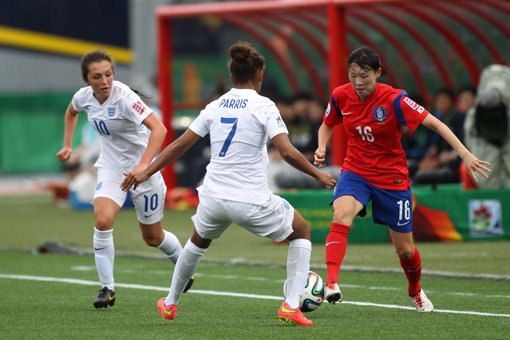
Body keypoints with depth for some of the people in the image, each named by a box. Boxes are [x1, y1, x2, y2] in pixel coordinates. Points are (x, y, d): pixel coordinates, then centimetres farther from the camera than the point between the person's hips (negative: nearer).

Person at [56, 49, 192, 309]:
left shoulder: (124, 98, -27)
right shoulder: (84, 96, -8)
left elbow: (159, 129, -39)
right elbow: (71, 112, 19)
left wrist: (144, 165, -49)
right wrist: (67, 145, 13)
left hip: (143, 169, -4)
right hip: (110, 168, 4)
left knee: (153, 238, 9)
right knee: (102, 221, -21)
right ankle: (107, 288, -11)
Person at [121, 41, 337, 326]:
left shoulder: (215, 107, 6)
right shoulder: (263, 106, -8)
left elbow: (180, 145, 9)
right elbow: (288, 152, -17)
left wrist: (147, 172, 18)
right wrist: (318, 174, -2)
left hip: (214, 198, 5)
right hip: (252, 202, -5)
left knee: (199, 241, 35)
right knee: (302, 232, 18)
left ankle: (171, 303, 44)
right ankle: (291, 305, 5)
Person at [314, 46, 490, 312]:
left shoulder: (393, 100, -19)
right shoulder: (341, 96, -8)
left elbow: (434, 123, -21)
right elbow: (327, 125, 13)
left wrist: (464, 154, -30)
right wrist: (321, 147, -8)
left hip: (391, 177, -2)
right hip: (355, 172, 2)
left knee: (405, 249, 8)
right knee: (341, 216, -32)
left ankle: (415, 290, 40)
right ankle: (331, 284, -41)